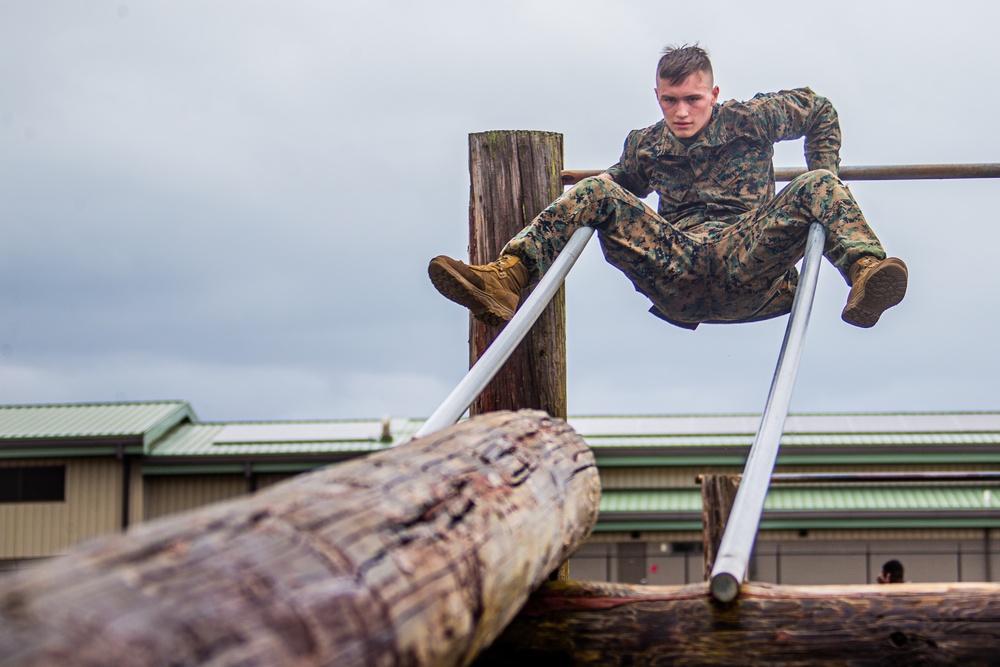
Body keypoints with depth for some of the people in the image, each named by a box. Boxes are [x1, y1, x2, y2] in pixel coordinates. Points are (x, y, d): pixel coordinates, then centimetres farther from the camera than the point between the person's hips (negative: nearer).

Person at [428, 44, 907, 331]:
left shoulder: (748, 121, 11)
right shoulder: (646, 146, 18)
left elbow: (820, 111, 25)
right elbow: (619, 184, 38)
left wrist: (825, 186, 17)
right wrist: (595, 201, 14)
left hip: (747, 262, -2)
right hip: (676, 271, 2)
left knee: (816, 188, -24)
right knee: (597, 192, -14)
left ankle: (864, 271, -53)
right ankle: (508, 278, -32)